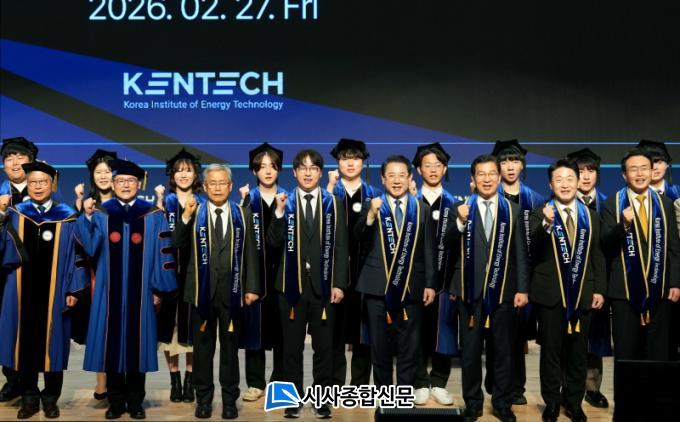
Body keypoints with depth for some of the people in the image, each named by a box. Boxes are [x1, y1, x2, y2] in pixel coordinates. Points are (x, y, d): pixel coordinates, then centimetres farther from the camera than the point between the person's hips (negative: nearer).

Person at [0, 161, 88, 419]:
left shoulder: (66, 217, 0)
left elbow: (75, 254, -2)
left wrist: (73, 289, -7)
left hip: (53, 291, -2)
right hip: (23, 290, 2)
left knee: (52, 342, 6)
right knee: (25, 343, 8)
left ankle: (50, 399, 19)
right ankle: (29, 398, 21)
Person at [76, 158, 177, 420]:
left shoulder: (153, 216, 2)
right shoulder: (100, 214, 5)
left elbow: (162, 253, 0)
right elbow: (88, 246, -8)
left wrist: (159, 288, -4)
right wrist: (87, 217, -22)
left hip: (140, 292, -1)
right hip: (110, 292, 1)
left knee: (137, 344, 5)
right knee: (112, 343, 5)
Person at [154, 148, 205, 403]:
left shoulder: (203, 204, 10)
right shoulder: (165, 201, 8)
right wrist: (159, 202, -18)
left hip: (194, 271, 0)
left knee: (191, 324, 3)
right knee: (169, 323, 2)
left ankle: (189, 379, 13)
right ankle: (174, 379, 13)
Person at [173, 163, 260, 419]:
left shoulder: (243, 214, 4)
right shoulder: (194, 213, 2)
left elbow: (250, 253, 3)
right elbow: (179, 245, -7)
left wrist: (251, 287, -1)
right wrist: (185, 216, -19)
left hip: (231, 291, 0)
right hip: (202, 290, 0)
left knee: (230, 346, 9)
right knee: (202, 346, 9)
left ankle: (229, 399, 21)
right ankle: (203, 398, 22)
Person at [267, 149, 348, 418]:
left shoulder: (333, 203, 3)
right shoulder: (285, 202, 2)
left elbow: (340, 247, 2)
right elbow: (274, 243, -4)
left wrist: (339, 283, -4)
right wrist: (279, 213, -17)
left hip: (323, 285, 0)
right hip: (292, 284, 0)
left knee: (323, 346, 7)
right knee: (292, 346, 8)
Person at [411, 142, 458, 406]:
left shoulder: (454, 204, 7)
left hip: (444, 278, 1)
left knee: (442, 330, 5)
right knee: (417, 331, 4)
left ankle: (439, 383, 17)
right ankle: (421, 384, 15)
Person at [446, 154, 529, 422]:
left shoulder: (513, 210, 4)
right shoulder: (462, 208, 2)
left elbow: (521, 253, 3)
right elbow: (448, 243, -7)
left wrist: (522, 288, -1)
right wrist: (461, 222, -24)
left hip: (503, 290, 1)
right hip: (471, 289, 0)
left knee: (504, 350, 9)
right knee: (470, 350, 8)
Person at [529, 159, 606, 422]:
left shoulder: (591, 217, 10)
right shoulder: (540, 215, -2)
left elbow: (597, 256, 11)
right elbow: (532, 249, -18)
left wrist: (599, 289, 4)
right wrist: (546, 224, -35)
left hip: (582, 294, 3)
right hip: (550, 294, -3)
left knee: (578, 352, 10)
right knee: (551, 350, 5)